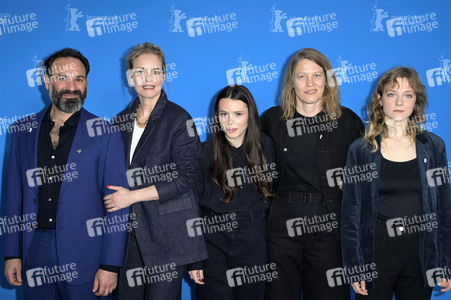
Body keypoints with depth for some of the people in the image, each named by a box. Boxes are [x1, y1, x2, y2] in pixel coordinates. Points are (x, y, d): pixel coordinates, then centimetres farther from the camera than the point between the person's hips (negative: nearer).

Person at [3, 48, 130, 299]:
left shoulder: (105, 134, -5)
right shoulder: (25, 131, 6)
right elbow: (15, 195, 9)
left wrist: (111, 265, -10)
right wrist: (12, 254, 6)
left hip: (84, 259, -3)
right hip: (35, 253, 3)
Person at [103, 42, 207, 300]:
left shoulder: (178, 118, -7)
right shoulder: (122, 121, 10)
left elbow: (185, 178, -13)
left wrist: (133, 196, -14)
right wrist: (117, 197, 5)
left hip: (167, 231, -5)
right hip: (130, 229, 5)